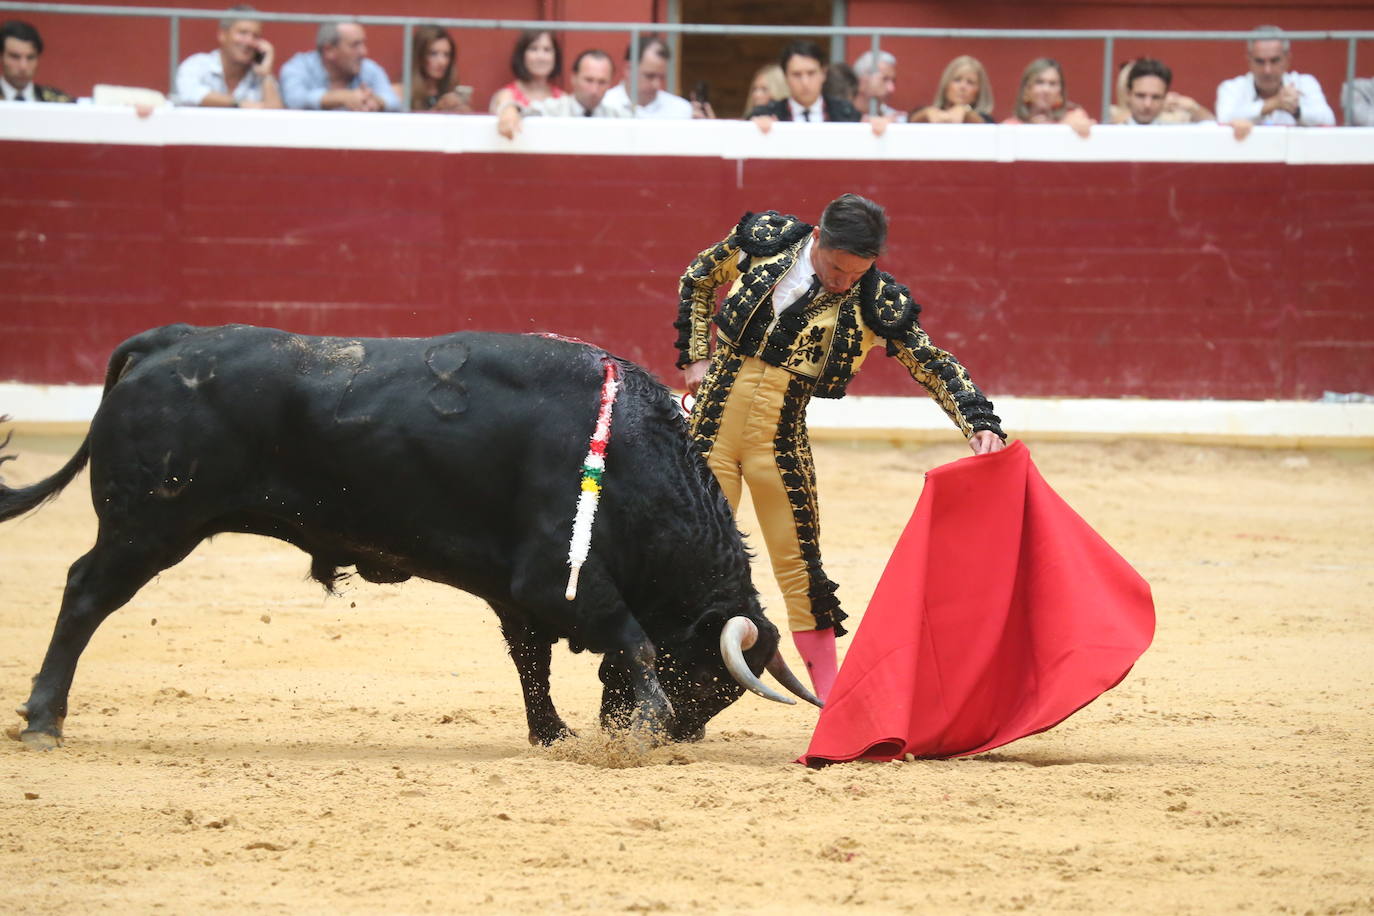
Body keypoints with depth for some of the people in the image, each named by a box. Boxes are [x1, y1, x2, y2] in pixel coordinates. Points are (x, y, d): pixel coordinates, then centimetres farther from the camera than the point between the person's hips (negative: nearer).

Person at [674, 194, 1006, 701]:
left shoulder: (875, 303, -7)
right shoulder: (765, 240, -4)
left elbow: (936, 367, -4)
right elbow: (697, 280, 14)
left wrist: (980, 424, -18)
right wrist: (695, 355, 7)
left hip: (781, 438, -1)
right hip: (714, 423, 1)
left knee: (799, 566, 2)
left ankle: (832, 697, 11)